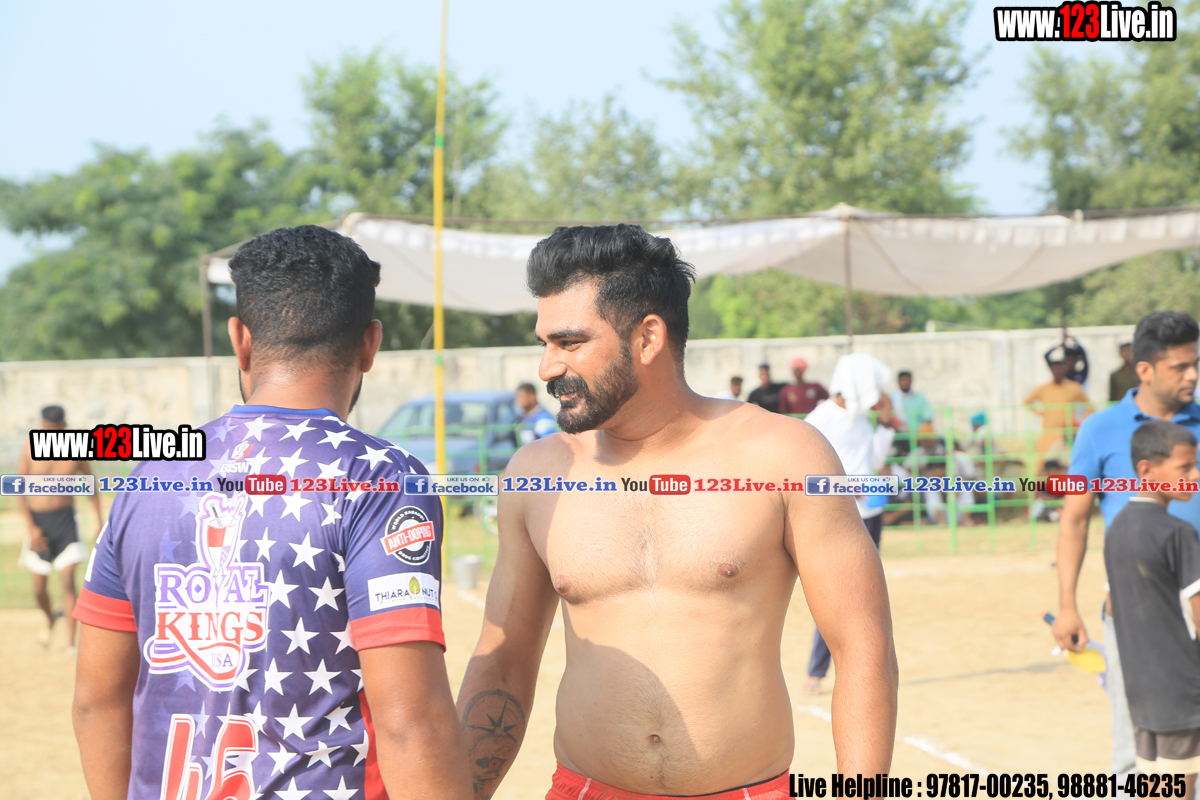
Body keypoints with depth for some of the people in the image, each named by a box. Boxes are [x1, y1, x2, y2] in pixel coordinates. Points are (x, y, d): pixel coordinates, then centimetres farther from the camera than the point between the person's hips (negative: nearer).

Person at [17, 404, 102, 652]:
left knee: (68, 580, -15)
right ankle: (50, 620, 38)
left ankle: (70, 641, -13)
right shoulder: (30, 448, -4)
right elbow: (19, 490, -1)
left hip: (65, 520, -1)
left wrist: (99, 521, 6)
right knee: (39, 589, 6)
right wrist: (31, 527, -8)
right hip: (38, 519, 1)